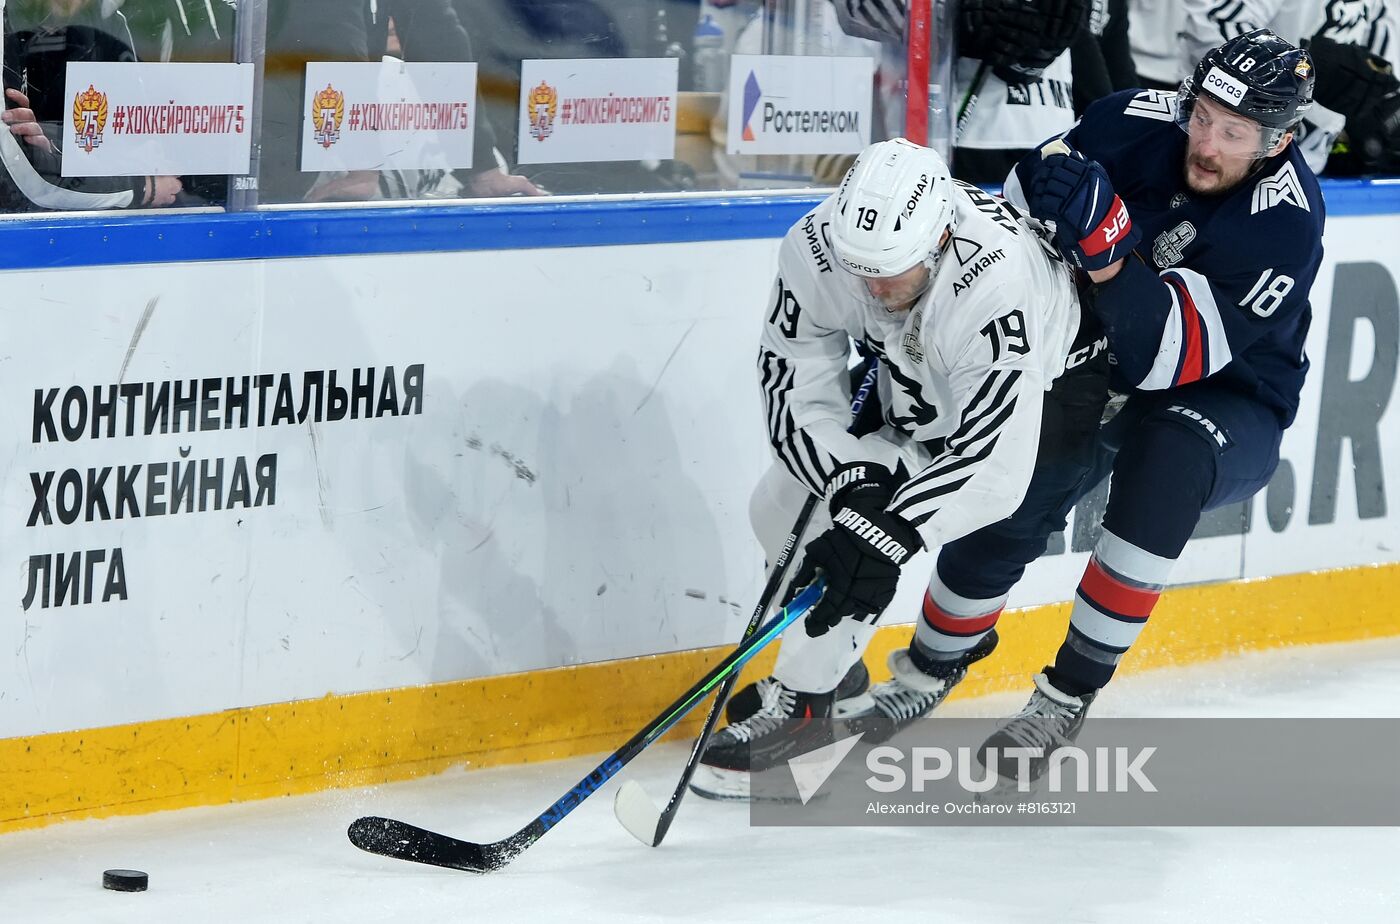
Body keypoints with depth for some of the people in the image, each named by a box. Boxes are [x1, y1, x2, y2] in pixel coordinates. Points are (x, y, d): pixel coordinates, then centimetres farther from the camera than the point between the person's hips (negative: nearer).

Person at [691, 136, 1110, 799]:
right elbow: (796, 396, -20)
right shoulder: (815, 248, -28)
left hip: (1047, 391, -7)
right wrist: (854, 481, -35)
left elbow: (996, 462, -45)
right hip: (915, 391, 7)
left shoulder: (996, 282, -44)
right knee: (780, 509, 3)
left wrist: (891, 532, -52)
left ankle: (801, 701, -10)